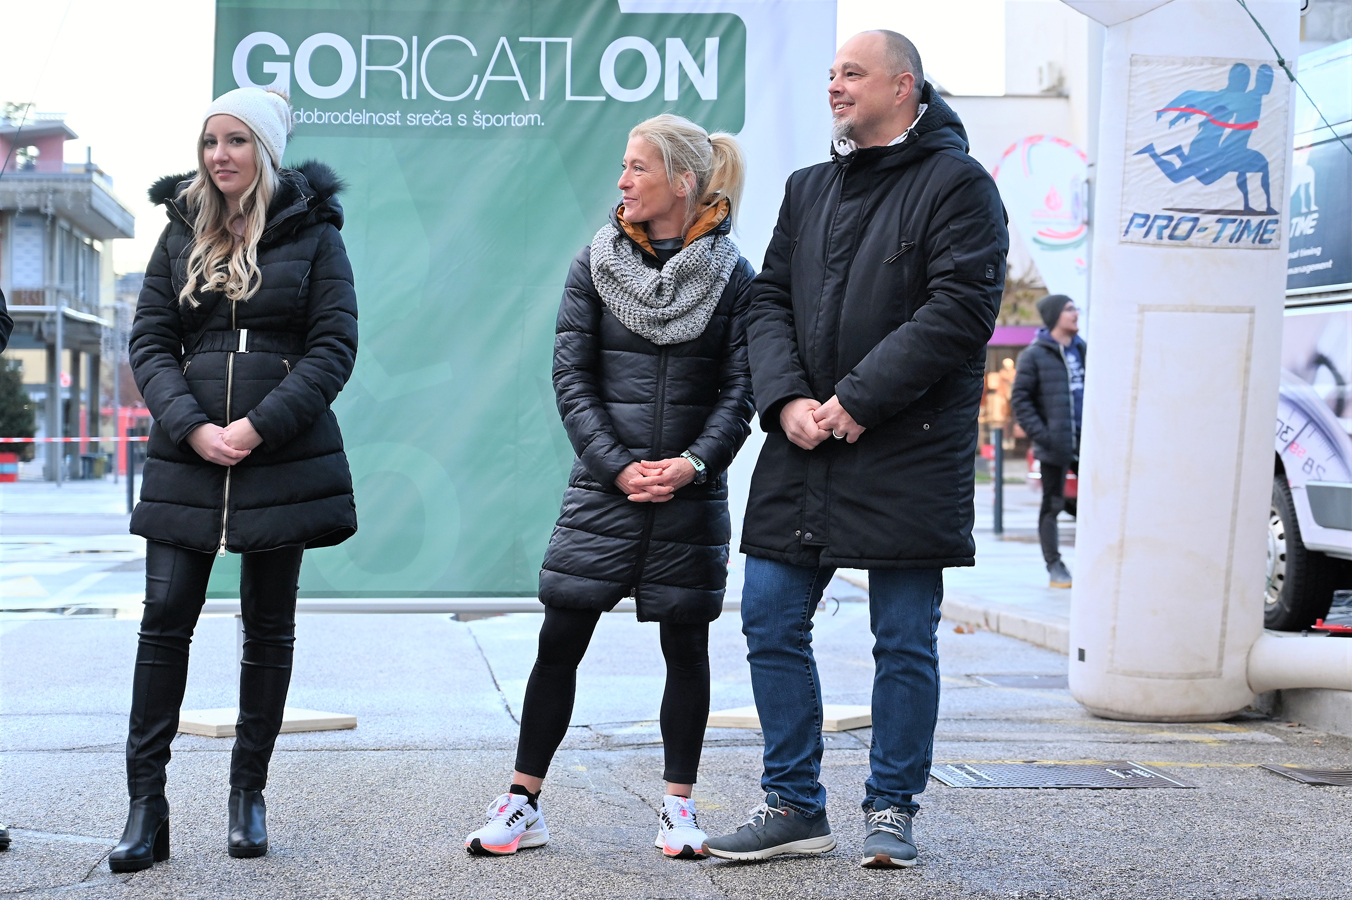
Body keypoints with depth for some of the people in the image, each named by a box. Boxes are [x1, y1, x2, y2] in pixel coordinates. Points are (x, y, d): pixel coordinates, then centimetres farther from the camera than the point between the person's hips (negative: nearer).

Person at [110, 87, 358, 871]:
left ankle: (249, 794, 19)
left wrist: (258, 427, -15)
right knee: (164, 621, -4)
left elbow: (334, 348, -5)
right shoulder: (182, 235, 10)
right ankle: (146, 806, 0)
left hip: (283, 459, -2)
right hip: (188, 457, 2)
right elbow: (150, 343, 5)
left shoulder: (313, 235, 1)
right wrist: (192, 427, -11)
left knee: (269, 628, 7)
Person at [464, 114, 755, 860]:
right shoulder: (596, 265, 3)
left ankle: (678, 806, 18)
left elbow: (739, 389, -1)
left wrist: (694, 463, -15)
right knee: (559, 642, 1)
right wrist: (616, 465, -11)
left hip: (691, 493, -1)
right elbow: (571, 377, -1)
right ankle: (523, 804, 10)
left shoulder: (731, 277, 0)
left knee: (685, 646, 7)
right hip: (603, 486, 1)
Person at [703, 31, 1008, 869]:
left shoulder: (957, 183, -3)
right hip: (803, 450, 6)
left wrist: (858, 400, -17)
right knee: (771, 621, 5)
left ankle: (892, 809, 16)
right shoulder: (809, 188, 17)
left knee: (905, 640, 3)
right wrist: (787, 400, -6)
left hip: (907, 454, -6)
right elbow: (769, 301, 12)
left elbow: (960, 310, -14)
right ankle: (795, 806, 17)